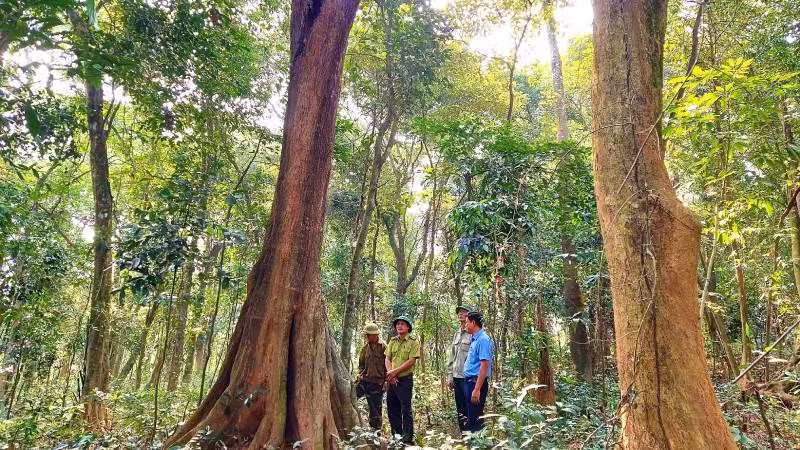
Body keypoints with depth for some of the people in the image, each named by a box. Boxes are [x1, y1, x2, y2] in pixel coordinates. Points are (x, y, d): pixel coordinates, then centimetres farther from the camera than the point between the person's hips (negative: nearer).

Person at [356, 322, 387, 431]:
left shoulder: (383, 347, -8)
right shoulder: (365, 347, 9)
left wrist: (386, 381, -13)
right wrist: (360, 374, 3)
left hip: (377, 383, -5)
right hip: (364, 380, 5)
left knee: (375, 410, 3)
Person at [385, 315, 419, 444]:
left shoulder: (413, 342, -6)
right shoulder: (392, 341, 10)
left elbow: (411, 361, -13)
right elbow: (387, 359, 7)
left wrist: (395, 371, -15)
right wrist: (390, 373, -10)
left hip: (405, 379, -6)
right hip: (392, 380, 6)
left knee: (406, 409, -2)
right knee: (392, 408, 12)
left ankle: (407, 438, 7)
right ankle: (396, 435, 25)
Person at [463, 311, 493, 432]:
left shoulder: (483, 340, -16)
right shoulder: (475, 339, 13)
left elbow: (484, 365, -22)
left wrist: (477, 389, -25)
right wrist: (470, 385, 14)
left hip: (476, 382, -10)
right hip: (469, 381, 10)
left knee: (475, 418, -2)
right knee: (470, 416, 17)